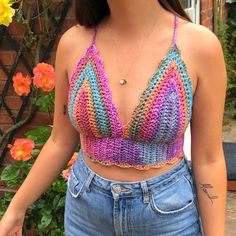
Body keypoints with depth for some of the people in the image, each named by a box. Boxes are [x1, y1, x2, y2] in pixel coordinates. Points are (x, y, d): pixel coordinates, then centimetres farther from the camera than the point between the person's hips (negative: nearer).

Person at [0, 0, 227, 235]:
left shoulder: (200, 44, -18)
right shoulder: (74, 43, -10)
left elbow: (208, 159, -10)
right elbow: (61, 142, 2)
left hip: (167, 212, -2)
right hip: (87, 211, 3)